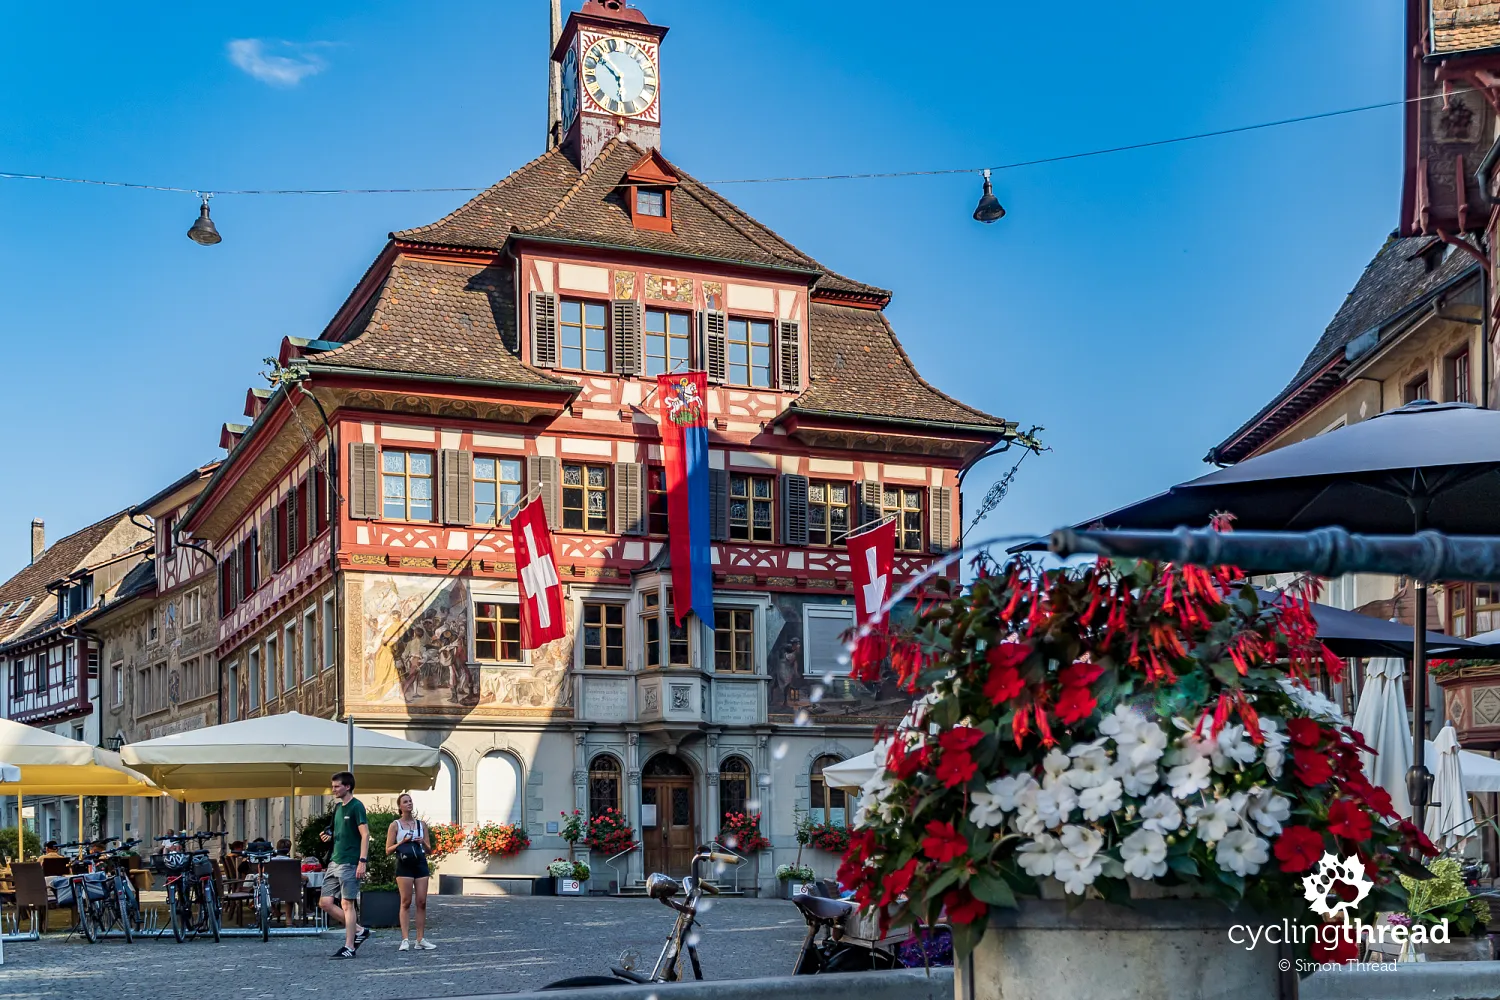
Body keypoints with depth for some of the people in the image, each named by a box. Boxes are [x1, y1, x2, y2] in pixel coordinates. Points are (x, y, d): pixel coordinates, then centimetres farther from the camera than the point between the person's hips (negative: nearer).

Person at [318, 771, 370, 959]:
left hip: (349, 863, -9)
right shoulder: (338, 807, 16)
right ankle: (359, 931, 16)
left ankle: (349, 947, 0)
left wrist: (363, 861, -21)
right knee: (325, 902, 5)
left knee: (347, 903, -6)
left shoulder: (356, 806, -10)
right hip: (334, 862, 9)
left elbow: (365, 834, -15)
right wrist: (329, 836, 6)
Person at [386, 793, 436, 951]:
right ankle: (405, 939, -6)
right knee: (406, 902, -6)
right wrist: (401, 842, -13)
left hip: (421, 864, 4)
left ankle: (421, 939, 3)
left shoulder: (421, 824, 13)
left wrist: (423, 842, -5)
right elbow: (388, 850, 1)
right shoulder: (395, 826, 3)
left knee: (422, 902, 0)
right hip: (404, 866, -3)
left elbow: (429, 849, 15)